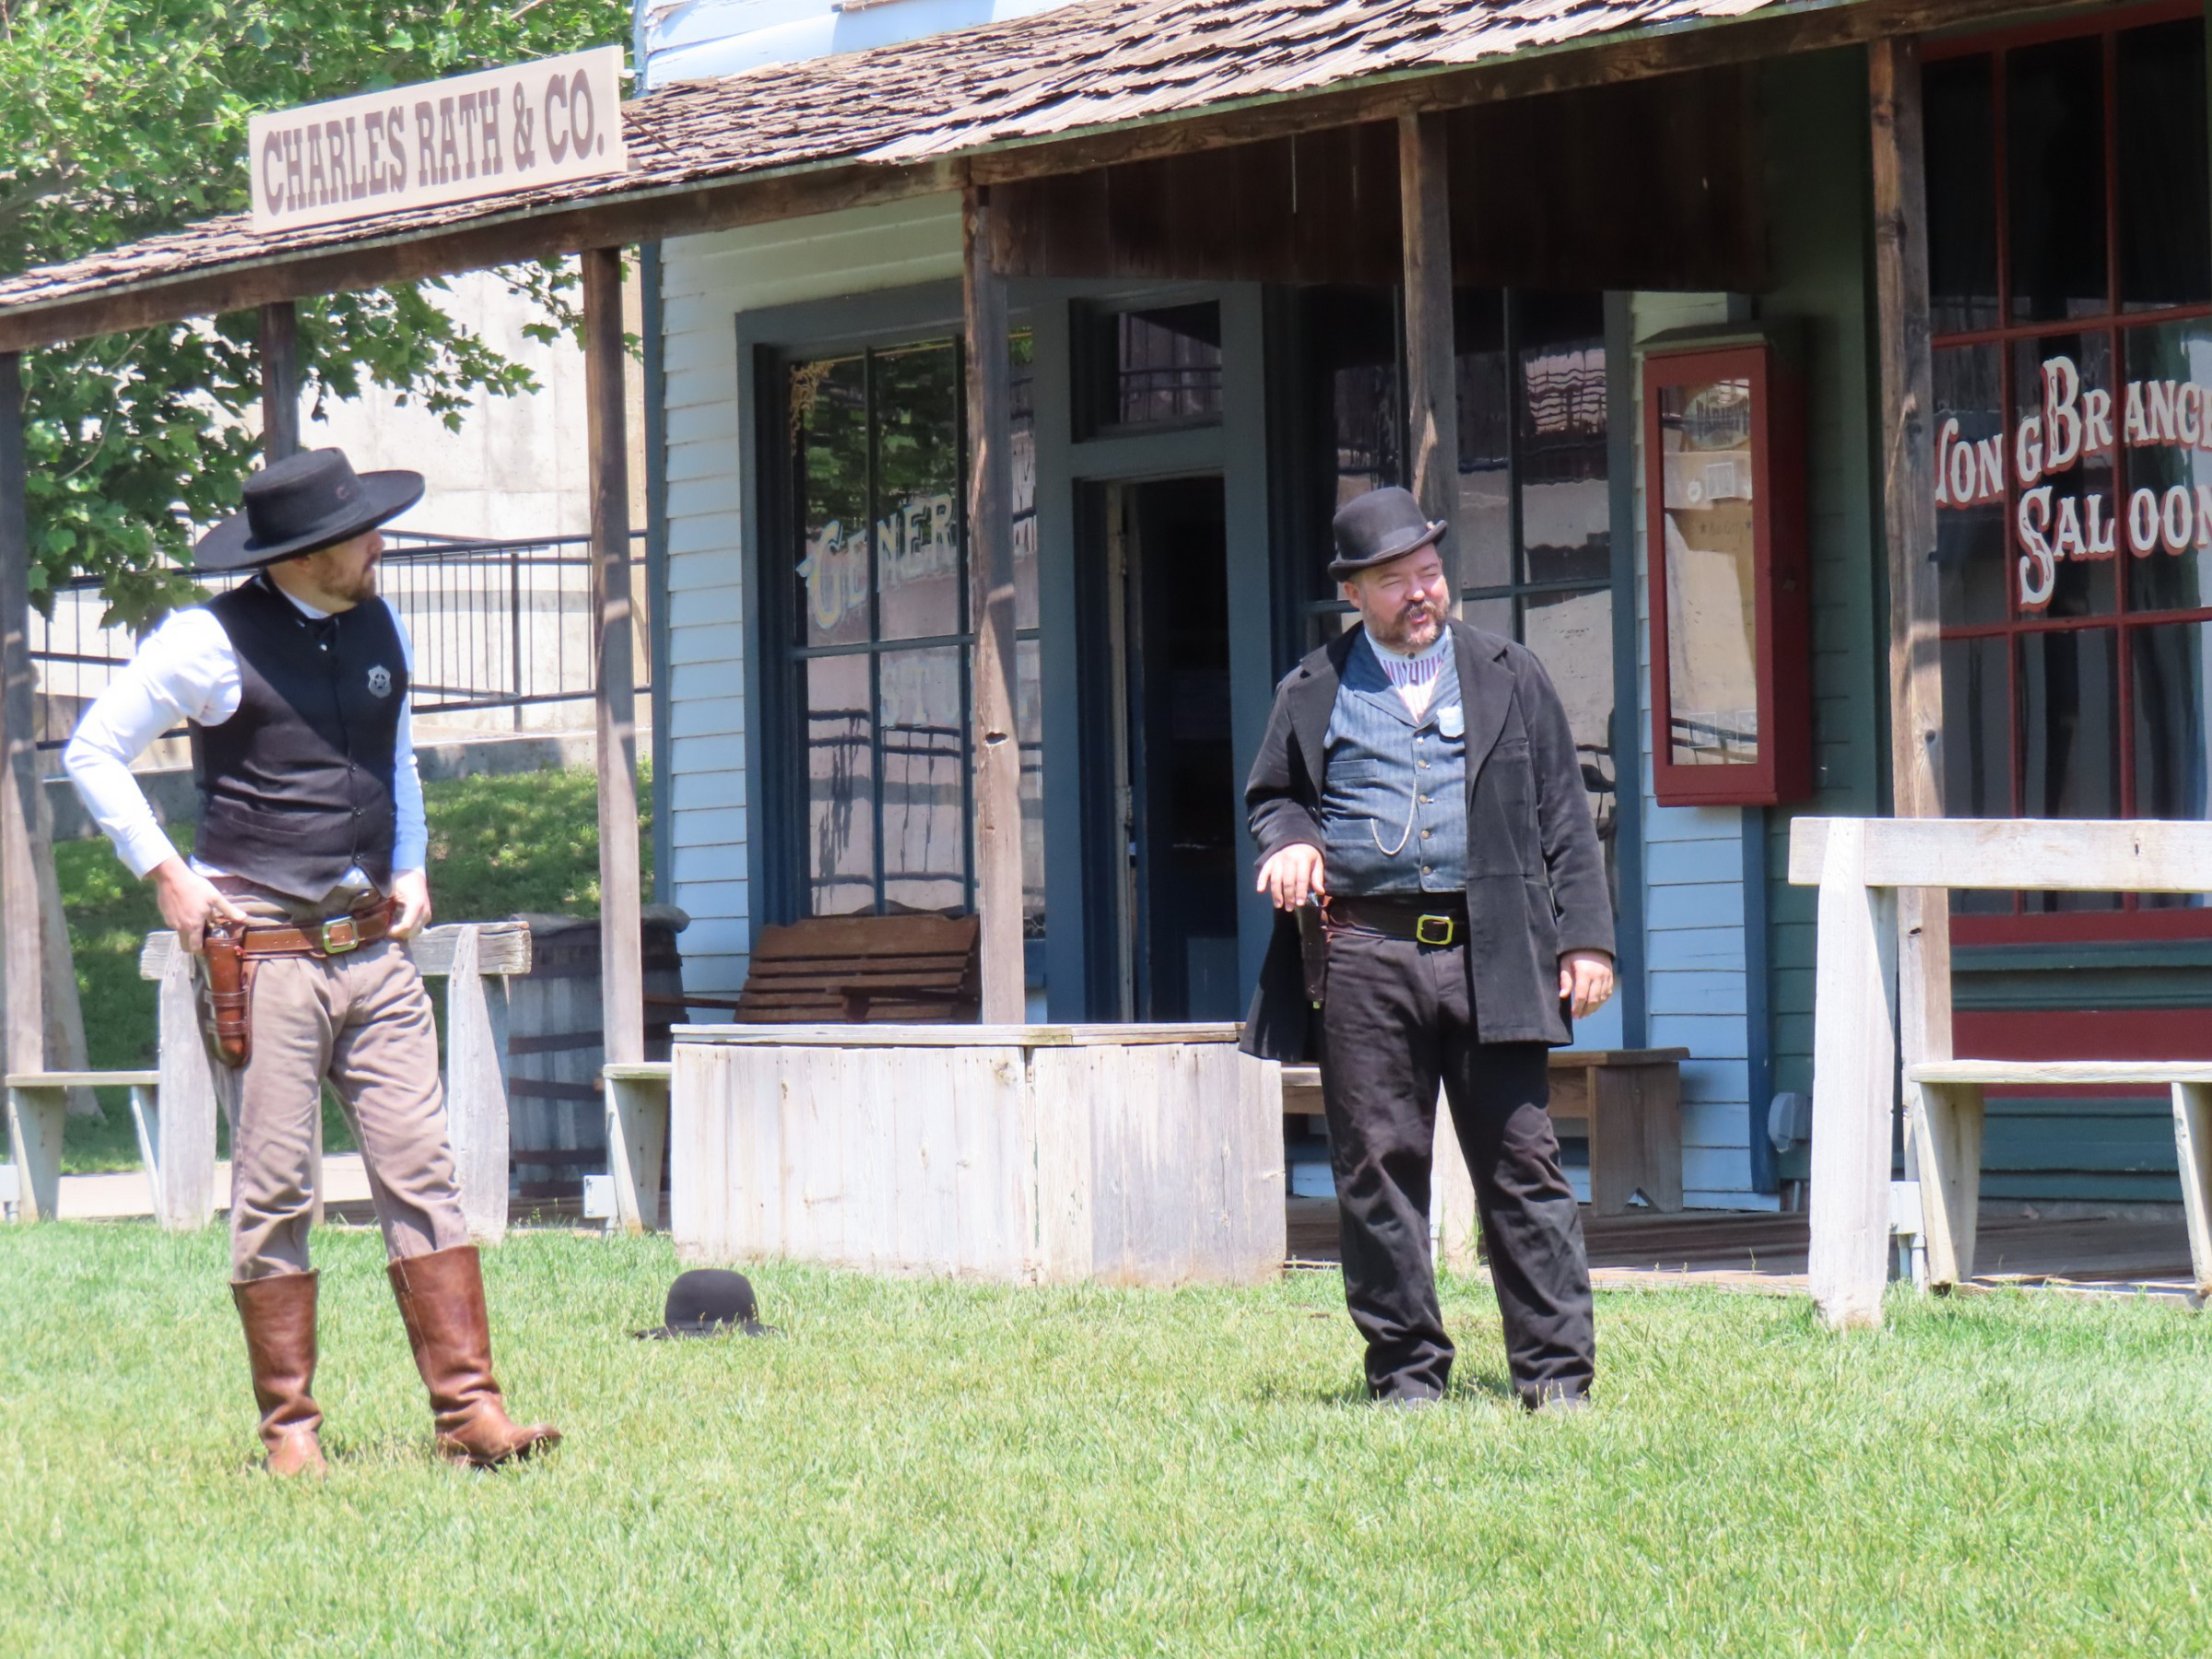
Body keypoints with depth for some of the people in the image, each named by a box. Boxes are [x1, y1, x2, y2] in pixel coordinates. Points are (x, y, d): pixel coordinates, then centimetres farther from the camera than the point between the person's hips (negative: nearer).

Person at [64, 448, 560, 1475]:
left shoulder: (379, 629, 11)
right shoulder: (212, 641, -7)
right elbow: (93, 752, 0)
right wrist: (165, 876, -5)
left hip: (373, 946, 5)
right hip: (260, 953, -5)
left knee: (421, 1175, -2)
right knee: (274, 1192, -2)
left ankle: (468, 1410, -3)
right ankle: (289, 1428, 3)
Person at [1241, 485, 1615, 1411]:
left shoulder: (1509, 678, 14)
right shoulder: (1314, 693, 14)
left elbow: (1563, 817, 13)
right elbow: (1272, 794, 22)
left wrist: (1586, 938, 5)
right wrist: (1290, 839, -2)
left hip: (1487, 951, -1)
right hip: (1362, 955, 1)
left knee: (1522, 1164, -3)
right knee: (1377, 1168, 2)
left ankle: (1555, 1371, -1)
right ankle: (1407, 1369, 10)